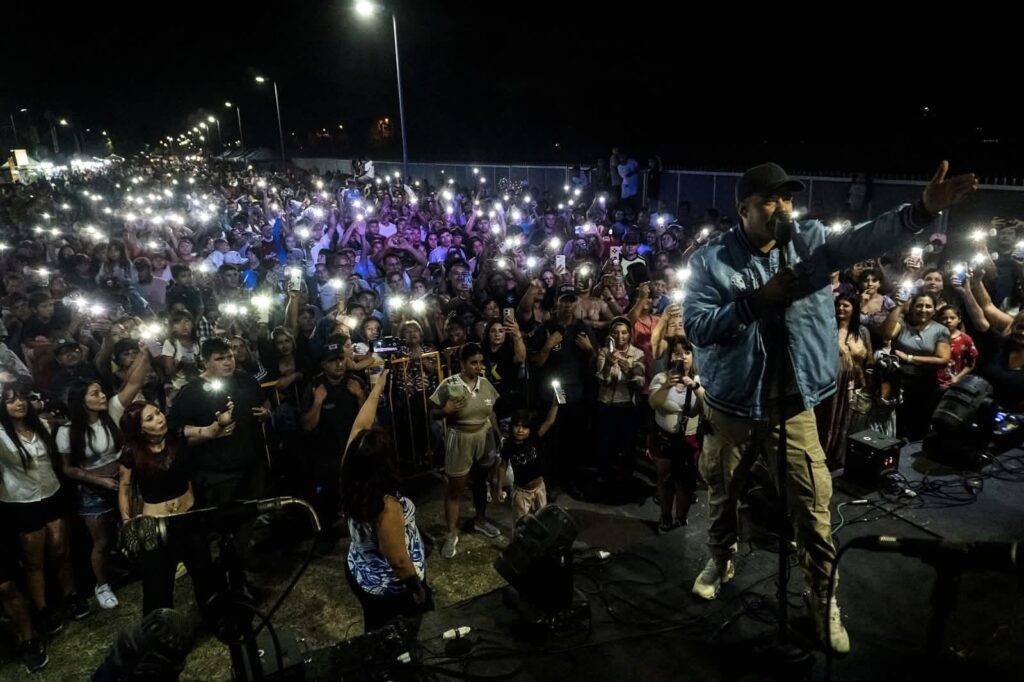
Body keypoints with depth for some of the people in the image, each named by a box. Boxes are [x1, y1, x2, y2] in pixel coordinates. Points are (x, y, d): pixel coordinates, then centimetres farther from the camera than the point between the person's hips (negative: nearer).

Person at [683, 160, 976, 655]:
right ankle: (721, 560, 45)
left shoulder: (811, 240, -1)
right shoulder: (711, 258, -10)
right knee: (721, 491, 19)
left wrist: (923, 210, -33)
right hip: (730, 402, -1)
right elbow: (695, 325, -17)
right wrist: (756, 300, -23)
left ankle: (822, 596, 26)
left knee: (814, 505, 4)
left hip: (792, 403, 1)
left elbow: (866, 238, -17)